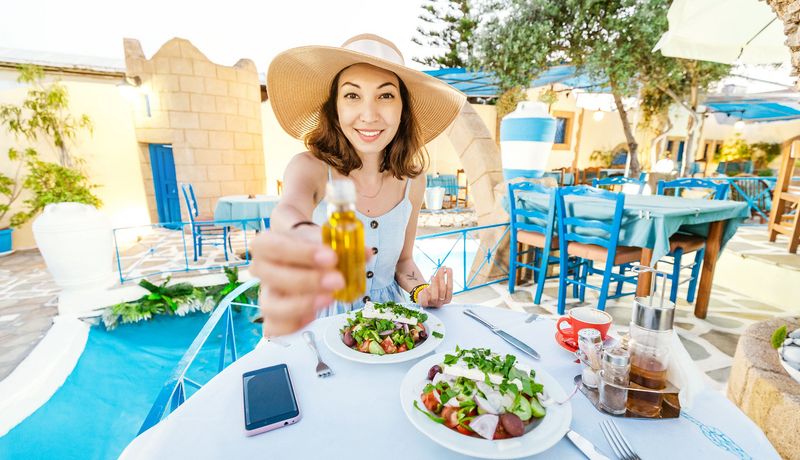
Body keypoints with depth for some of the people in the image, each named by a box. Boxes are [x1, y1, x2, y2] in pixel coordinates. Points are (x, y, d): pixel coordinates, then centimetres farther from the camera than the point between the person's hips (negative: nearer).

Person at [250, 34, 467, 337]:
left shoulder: (412, 180, -4)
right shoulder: (309, 167, -13)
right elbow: (289, 209, -36)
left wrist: (421, 290, -12)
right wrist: (299, 235, -58)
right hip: (322, 320, -1)